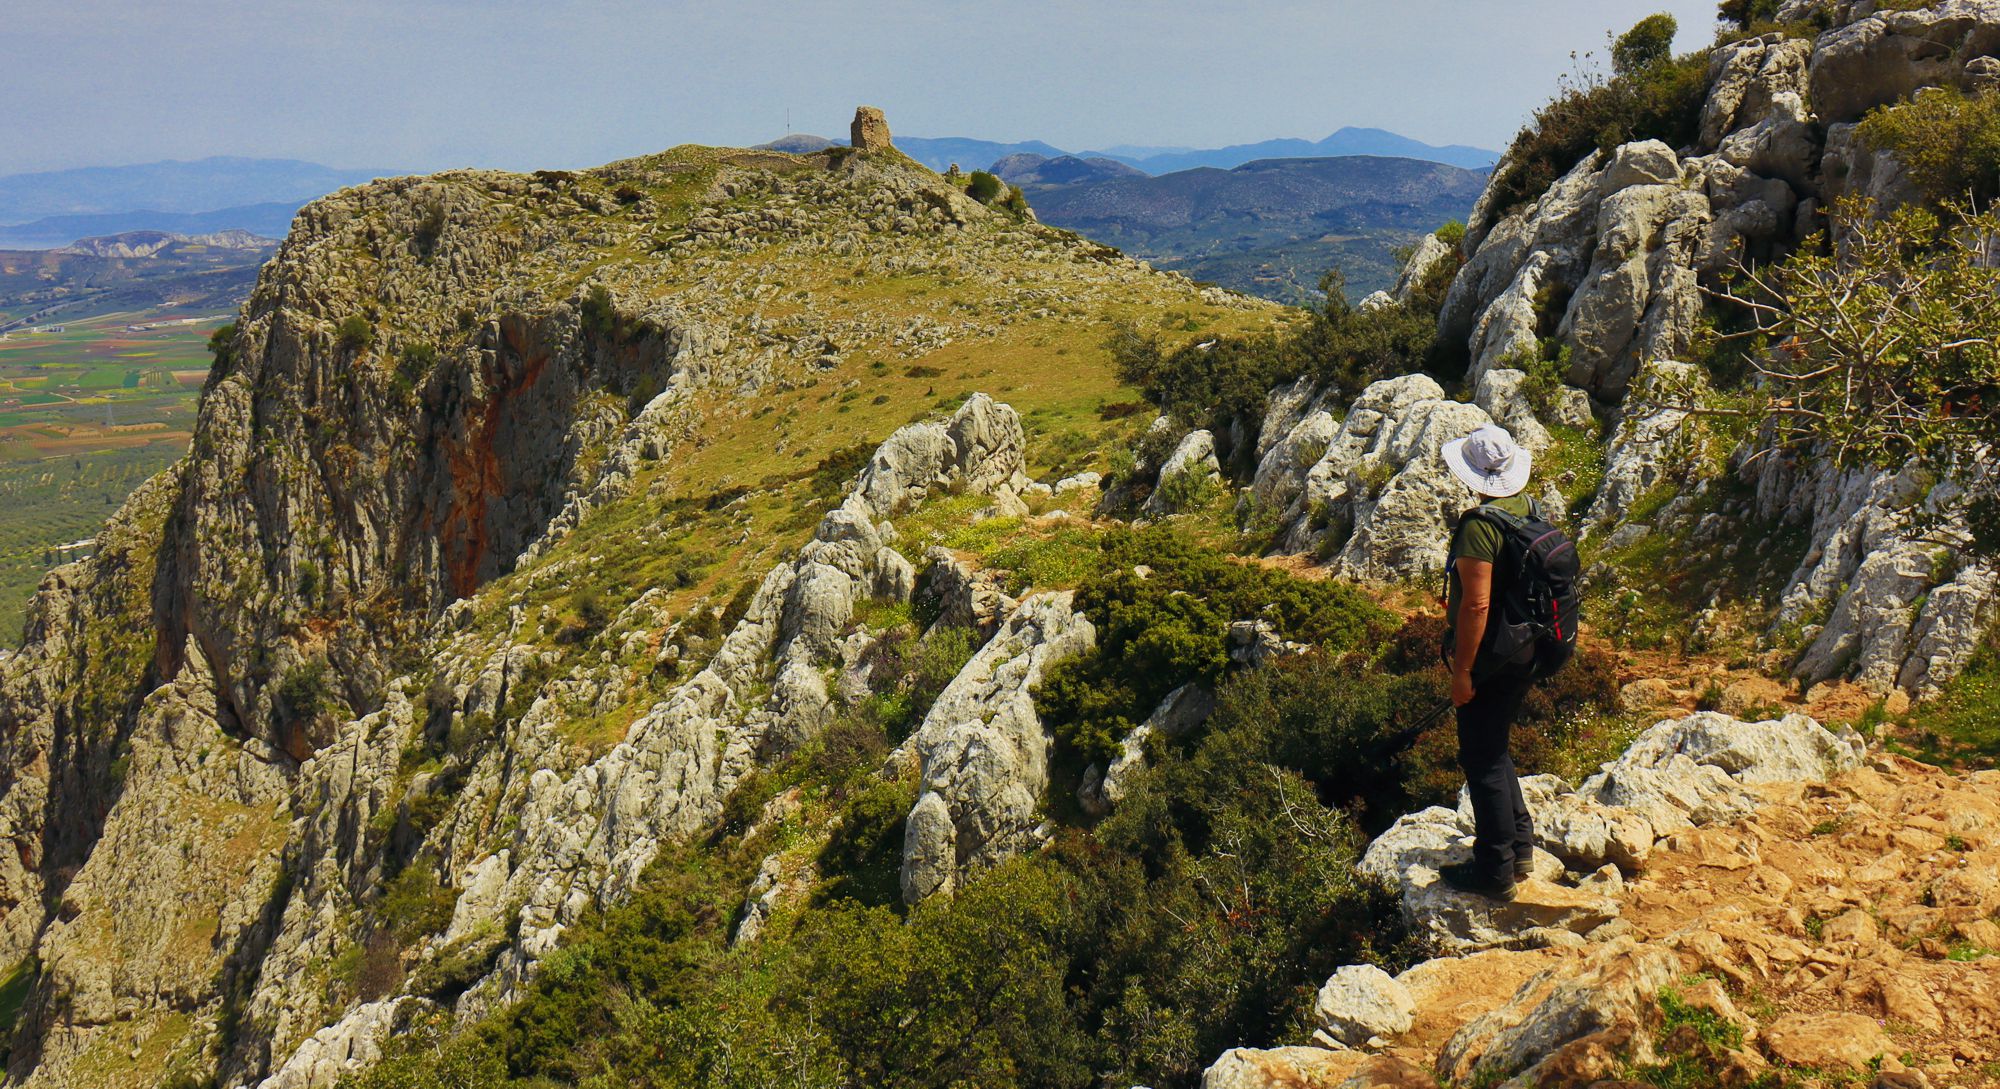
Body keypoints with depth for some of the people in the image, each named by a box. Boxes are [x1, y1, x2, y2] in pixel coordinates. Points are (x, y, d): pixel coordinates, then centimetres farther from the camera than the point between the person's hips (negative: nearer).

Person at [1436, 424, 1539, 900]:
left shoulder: (1479, 526, -24)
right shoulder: (1526, 507, 3)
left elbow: (1476, 604, -26)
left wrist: (1461, 669, -19)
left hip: (1489, 660, -9)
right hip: (1525, 651, 9)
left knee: (1482, 761, 3)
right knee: (1494, 750, 23)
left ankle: (1495, 871, 12)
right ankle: (1519, 845, 32)